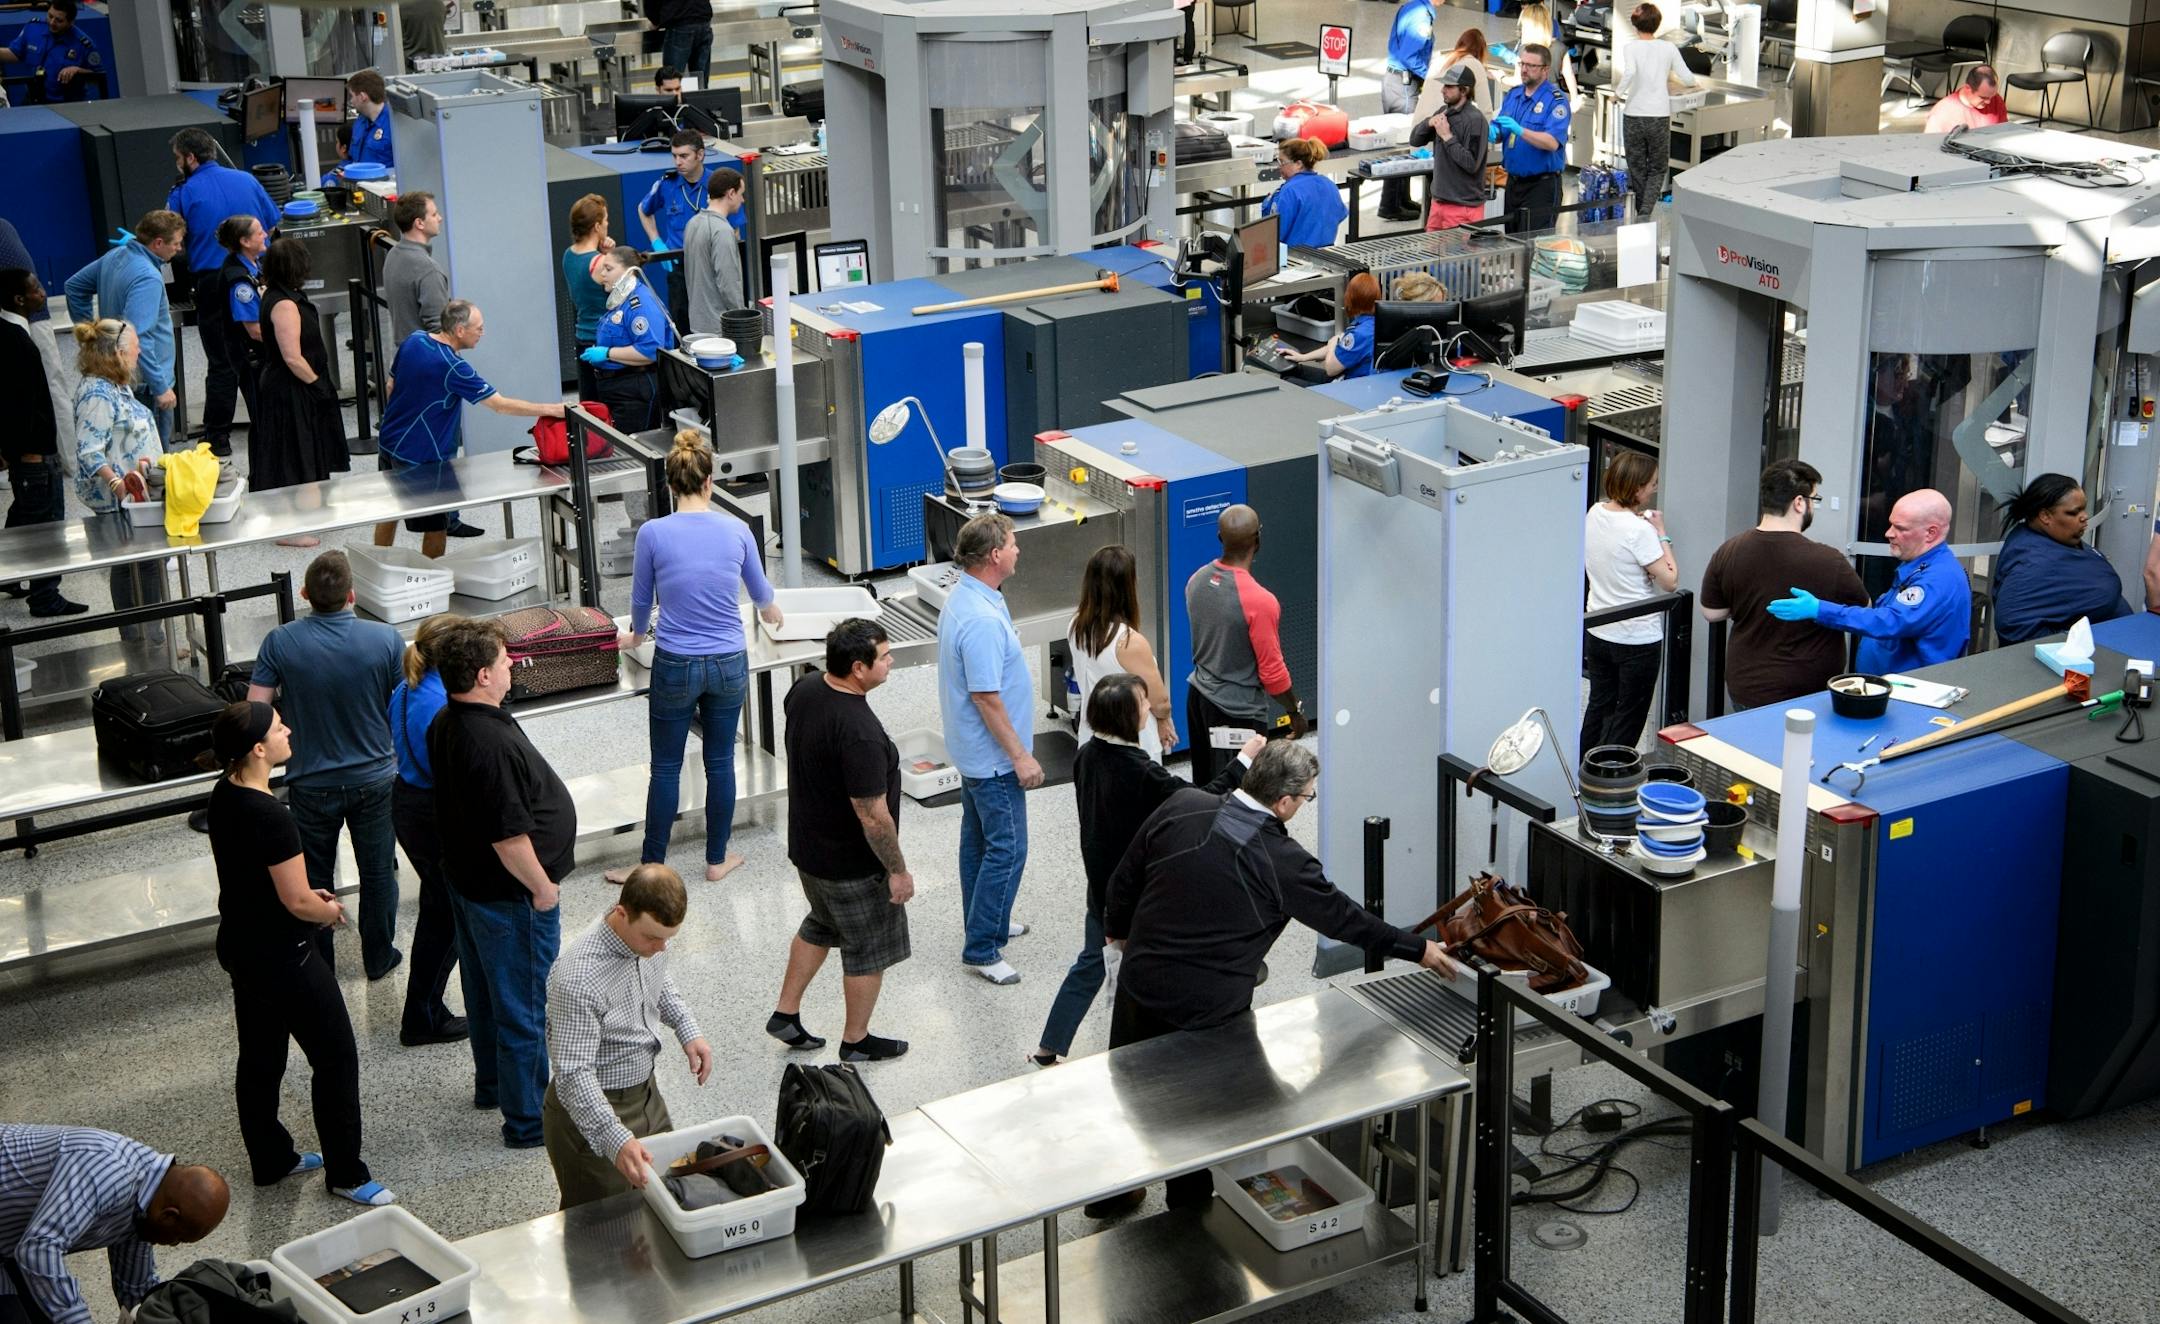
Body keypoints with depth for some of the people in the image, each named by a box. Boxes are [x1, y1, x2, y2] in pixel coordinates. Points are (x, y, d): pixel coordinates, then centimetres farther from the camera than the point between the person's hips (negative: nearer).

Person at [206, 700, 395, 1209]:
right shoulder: (270, 816, -30)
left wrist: (307, 893, 9)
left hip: (238, 945, 9)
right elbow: (298, 904, -25)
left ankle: (271, 1160, 35)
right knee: (336, 1058, 4)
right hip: (282, 956, -9)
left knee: (259, 1057, 21)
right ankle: (345, 1175, 13)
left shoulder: (223, 794, -1)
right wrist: (328, 911, -4)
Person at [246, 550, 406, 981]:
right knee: (378, 872, 18)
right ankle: (379, 957, 32)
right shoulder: (386, 639, -16)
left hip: (312, 783, 0)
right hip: (374, 779, 0)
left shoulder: (280, 643, -16)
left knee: (314, 880, 17)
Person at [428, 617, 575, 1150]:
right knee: (524, 1008, 4)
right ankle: (528, 1121, 16)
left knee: (487, 991, 26)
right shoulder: (492, 744, -32)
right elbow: (509, 837, -30)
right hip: (509, 896, -10)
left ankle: (492, 1084, 45)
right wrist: (542, 887, -15)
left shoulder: (445, 723, -1)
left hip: (468, 880, 10)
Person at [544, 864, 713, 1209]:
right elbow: (573, 1075, -34)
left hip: (646, 1092, 8)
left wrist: (688, 1029, 2)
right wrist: (616, 1141, -44)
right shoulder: (579, 979, -34)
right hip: (593, 1108, -8)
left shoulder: (649, 933, -9)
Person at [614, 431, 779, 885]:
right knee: (720, 762, 13)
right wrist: (770, 610, 39)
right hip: (729, 664, 2)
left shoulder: (653, 533, -11)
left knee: (666, 768, 8)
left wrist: (636, 635, 27)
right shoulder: (737, 531, -4)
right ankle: (717, 859, 24)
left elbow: (641, 600, 4)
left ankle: (652, 865, 16)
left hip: (676, 666, -2)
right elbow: (761, 592, 14)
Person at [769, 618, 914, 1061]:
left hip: (806, 846, 8)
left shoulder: (803, 691, -8)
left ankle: (786, 1013, 38)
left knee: (822, 924, 30)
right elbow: (873, 817, -29)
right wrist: (897, 870, -16)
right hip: (852, 864, -8)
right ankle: (856, 1041, 31)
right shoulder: (860, 732, -35)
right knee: (869, 948, 14)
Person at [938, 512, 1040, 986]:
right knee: (1006, 849, -4)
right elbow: (986, 697, -27)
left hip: (973, 752, 10)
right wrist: (1020, 756, -20)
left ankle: (986, 922, 35)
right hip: (993, 757, -10)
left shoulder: (965, 598, 4)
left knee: (979, 840, 21)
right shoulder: (981, 619, -29)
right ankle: (981, 949, 1)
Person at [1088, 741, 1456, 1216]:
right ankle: (1191, 1204, 37)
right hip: (1208, 1007, -4)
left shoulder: (1179, 807, -9)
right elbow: (1343, 918, -7)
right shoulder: (1283, 862, -19)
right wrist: (1418, 950, 7)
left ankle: (1110, 1194, 39)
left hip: (1141, 982, 4)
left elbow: (1123, 882, 1)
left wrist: (1119, 930, 21)